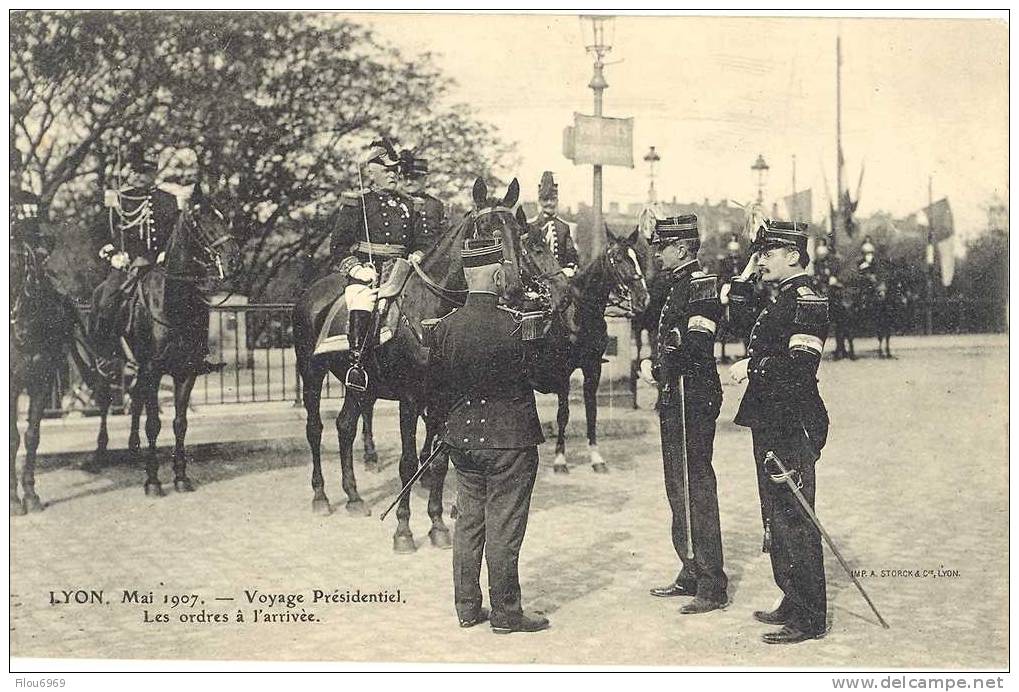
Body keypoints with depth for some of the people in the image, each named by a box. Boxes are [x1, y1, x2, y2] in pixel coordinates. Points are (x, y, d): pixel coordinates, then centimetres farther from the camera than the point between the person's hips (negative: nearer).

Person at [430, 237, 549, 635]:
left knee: (468, 521, 16)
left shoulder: (444, 327, -1)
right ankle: (506, 613, 13)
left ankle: (467, 607, 24)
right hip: (509, 440, -6)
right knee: (503, 527, 3)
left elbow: (436, 382, 8)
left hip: (461, 438, 6)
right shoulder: (514, 326, -18)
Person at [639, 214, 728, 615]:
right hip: (676, 401, 10)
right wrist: (658, 367, 3)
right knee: (678, 489, 15)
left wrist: (656, 370, -15)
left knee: (697, 490, -6)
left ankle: (713, 586, 1)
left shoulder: (701, 285, -13)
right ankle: (691, 575, 26)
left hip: (694, 401, -10)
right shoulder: (678, 286, 17)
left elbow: (696, 348, -23)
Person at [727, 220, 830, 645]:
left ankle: (810, 619, 2)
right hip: (771, 426, 10)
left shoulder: (806, 302, -14)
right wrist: (746, 275, 17)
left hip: (793, 429, -10)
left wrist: (753, 366, -15)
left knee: (794, 520, -5)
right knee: (777, 518, 16)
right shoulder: (780, 301, 17)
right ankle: (793, 603, 27)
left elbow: (801, 365, -23)